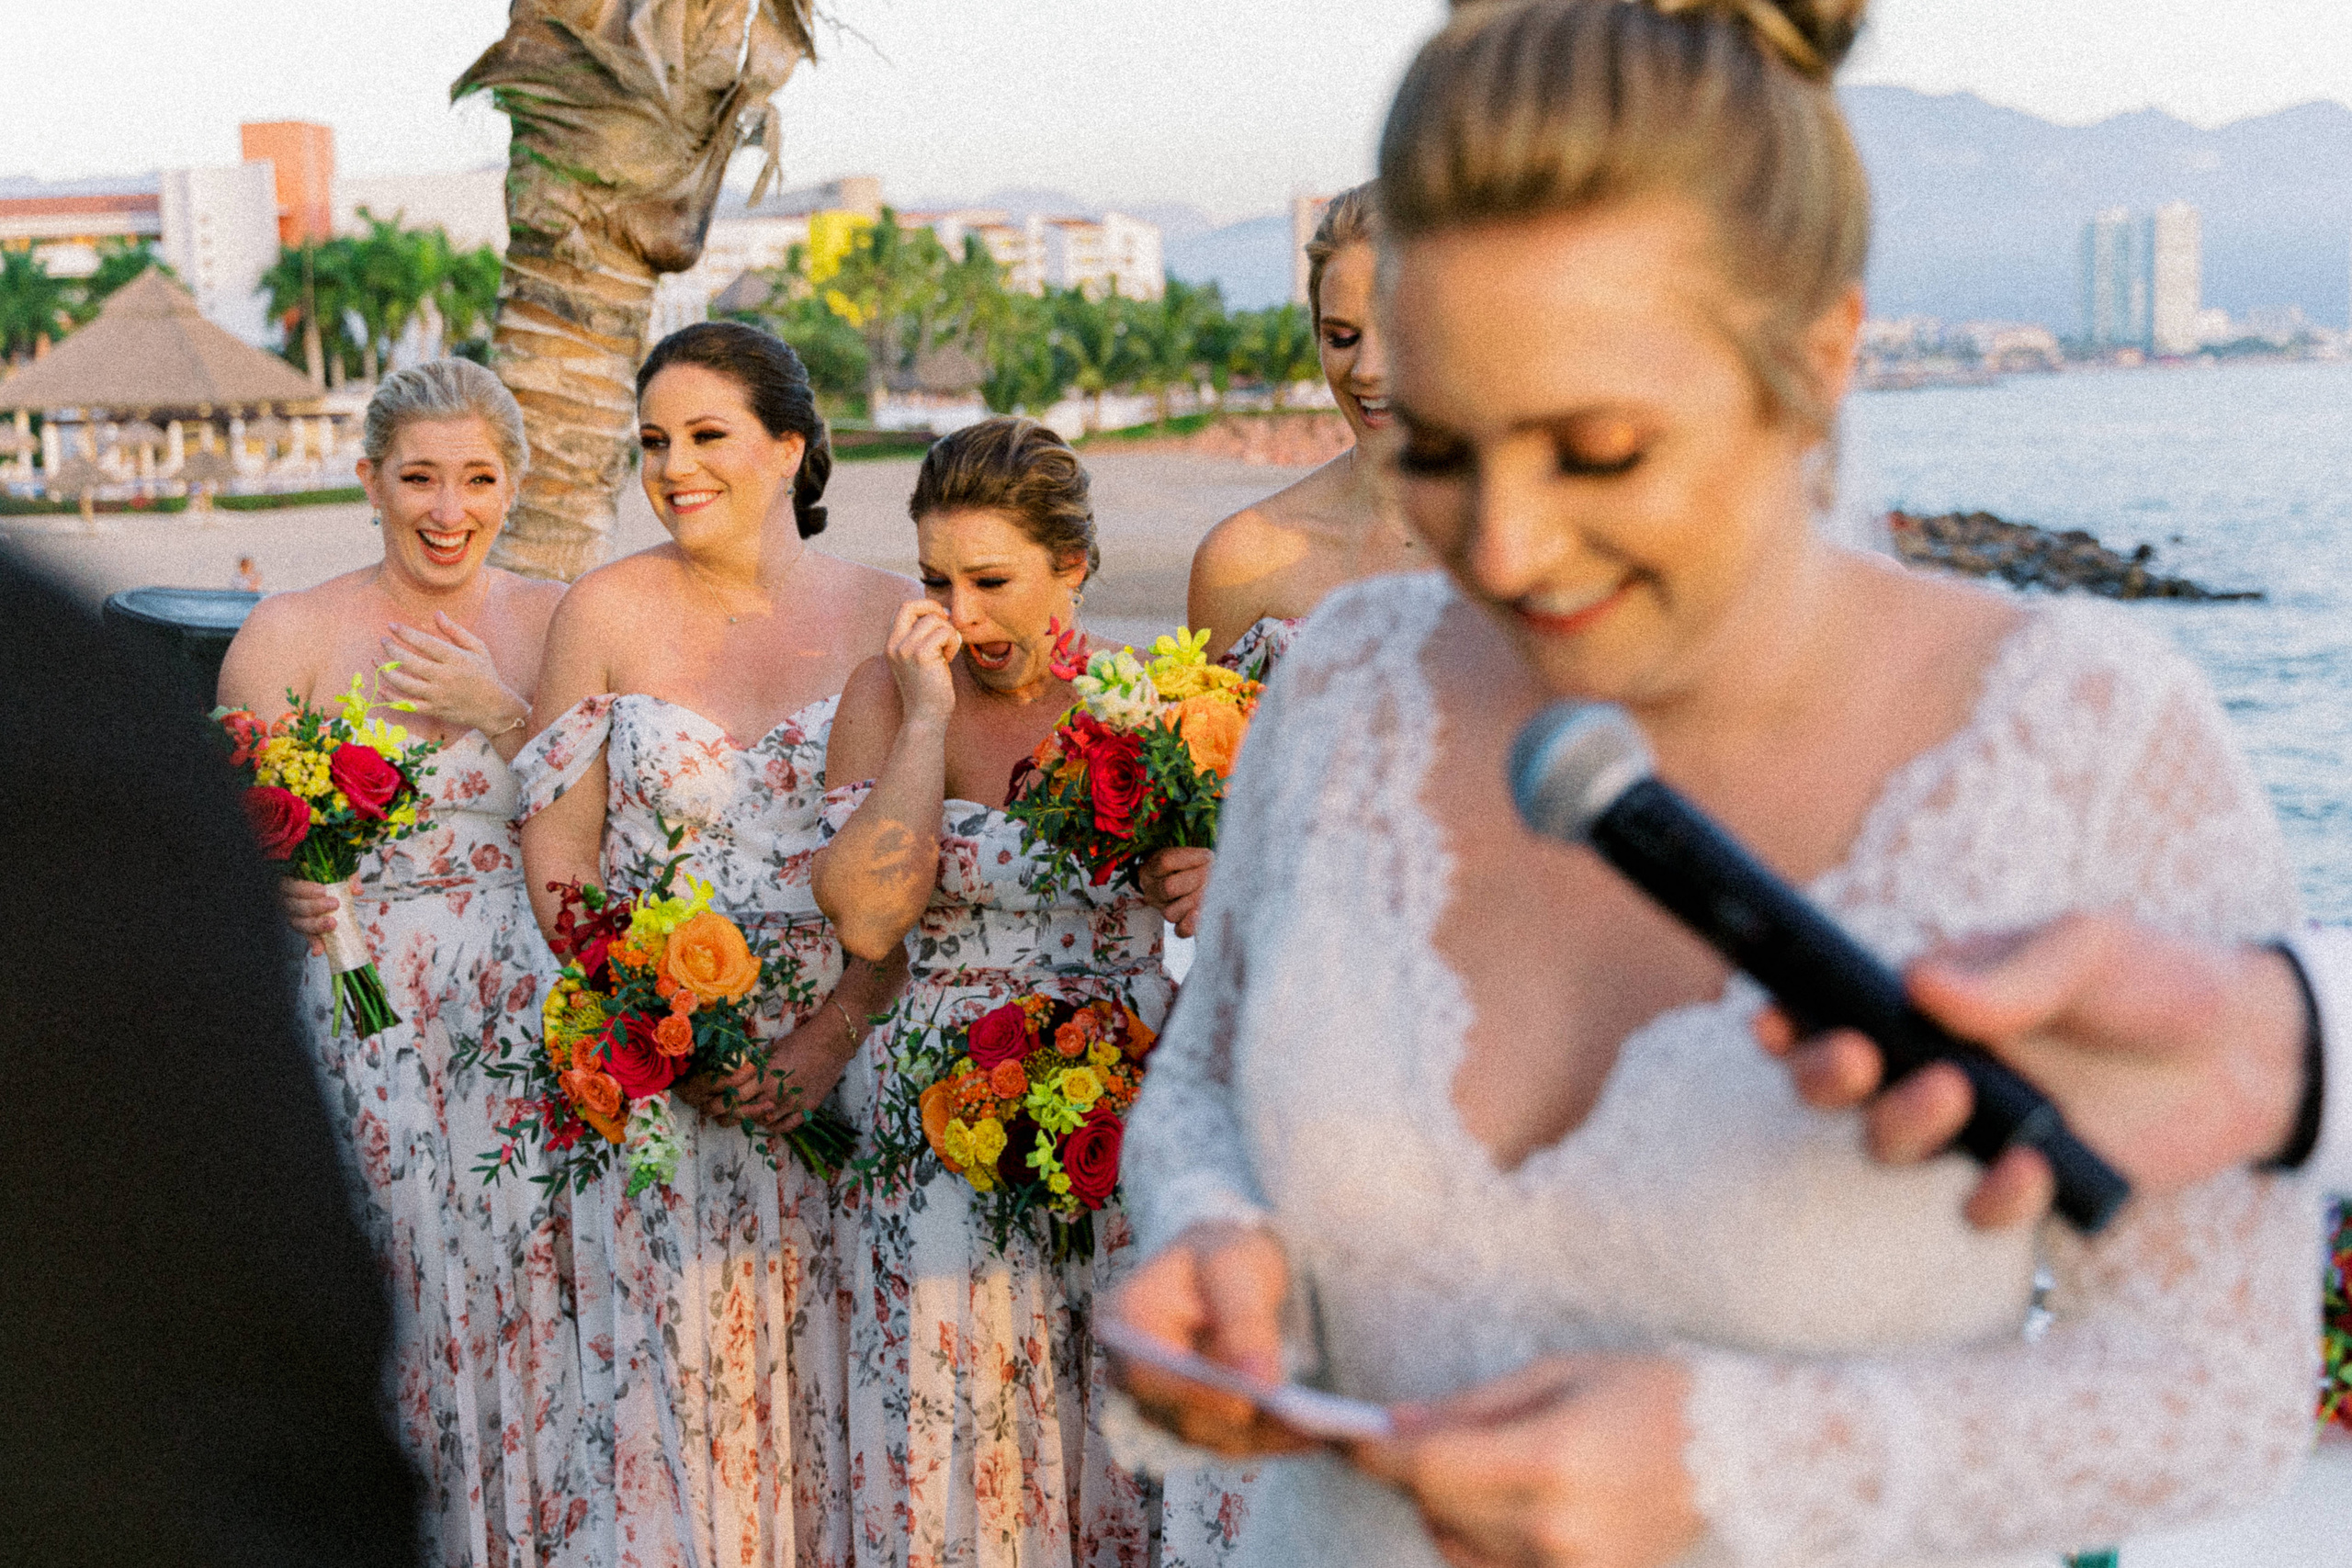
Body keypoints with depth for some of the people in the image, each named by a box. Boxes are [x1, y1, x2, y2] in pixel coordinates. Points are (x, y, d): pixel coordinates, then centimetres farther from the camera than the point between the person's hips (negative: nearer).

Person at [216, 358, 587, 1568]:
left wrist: (505, 716, -10)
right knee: (393, 1279, -7)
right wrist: (274, 896, -21)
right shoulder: (291, 634, -2)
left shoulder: (556, 624, 6)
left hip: (529, 1014, 2)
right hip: (363, 1021, -2)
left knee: (525, 1271, -2)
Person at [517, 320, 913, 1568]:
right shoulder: (607, 611, 1)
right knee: (682, 1362, 2)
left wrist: (834, 1033, -14)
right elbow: (555, 856, 0)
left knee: (830, 1365, 6)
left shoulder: (885, 616, 1)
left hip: (849, 1063, 0)